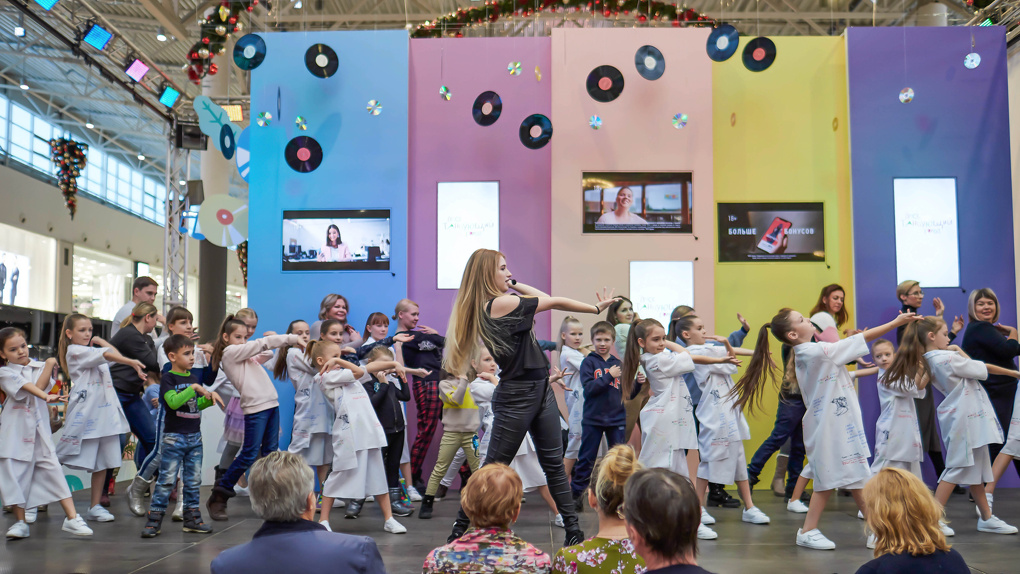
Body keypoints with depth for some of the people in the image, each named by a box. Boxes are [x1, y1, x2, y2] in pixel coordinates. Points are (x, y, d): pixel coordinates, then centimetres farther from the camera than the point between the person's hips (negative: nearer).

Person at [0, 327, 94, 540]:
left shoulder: (39, 367, 10)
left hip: (40, 429, 2)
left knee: (53, 469, -5)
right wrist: (45, 396, -35)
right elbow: (26, 388, -19)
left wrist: (49, 365, -16)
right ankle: (21, 521, 16)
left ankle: (72, 518, -7)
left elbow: (40, 387, -9)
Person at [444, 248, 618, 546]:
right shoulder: (500, 304, -17)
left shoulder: (497, 305, 9)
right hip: (516, 396, -9)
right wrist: (596, 307, -3)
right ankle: (460, 529, 13)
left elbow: (544, 299, 16)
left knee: (554, 463, 8)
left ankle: (572, 529, 12)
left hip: (540, 390, 9)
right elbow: (556, 302, -11)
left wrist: (514, 284, 13)